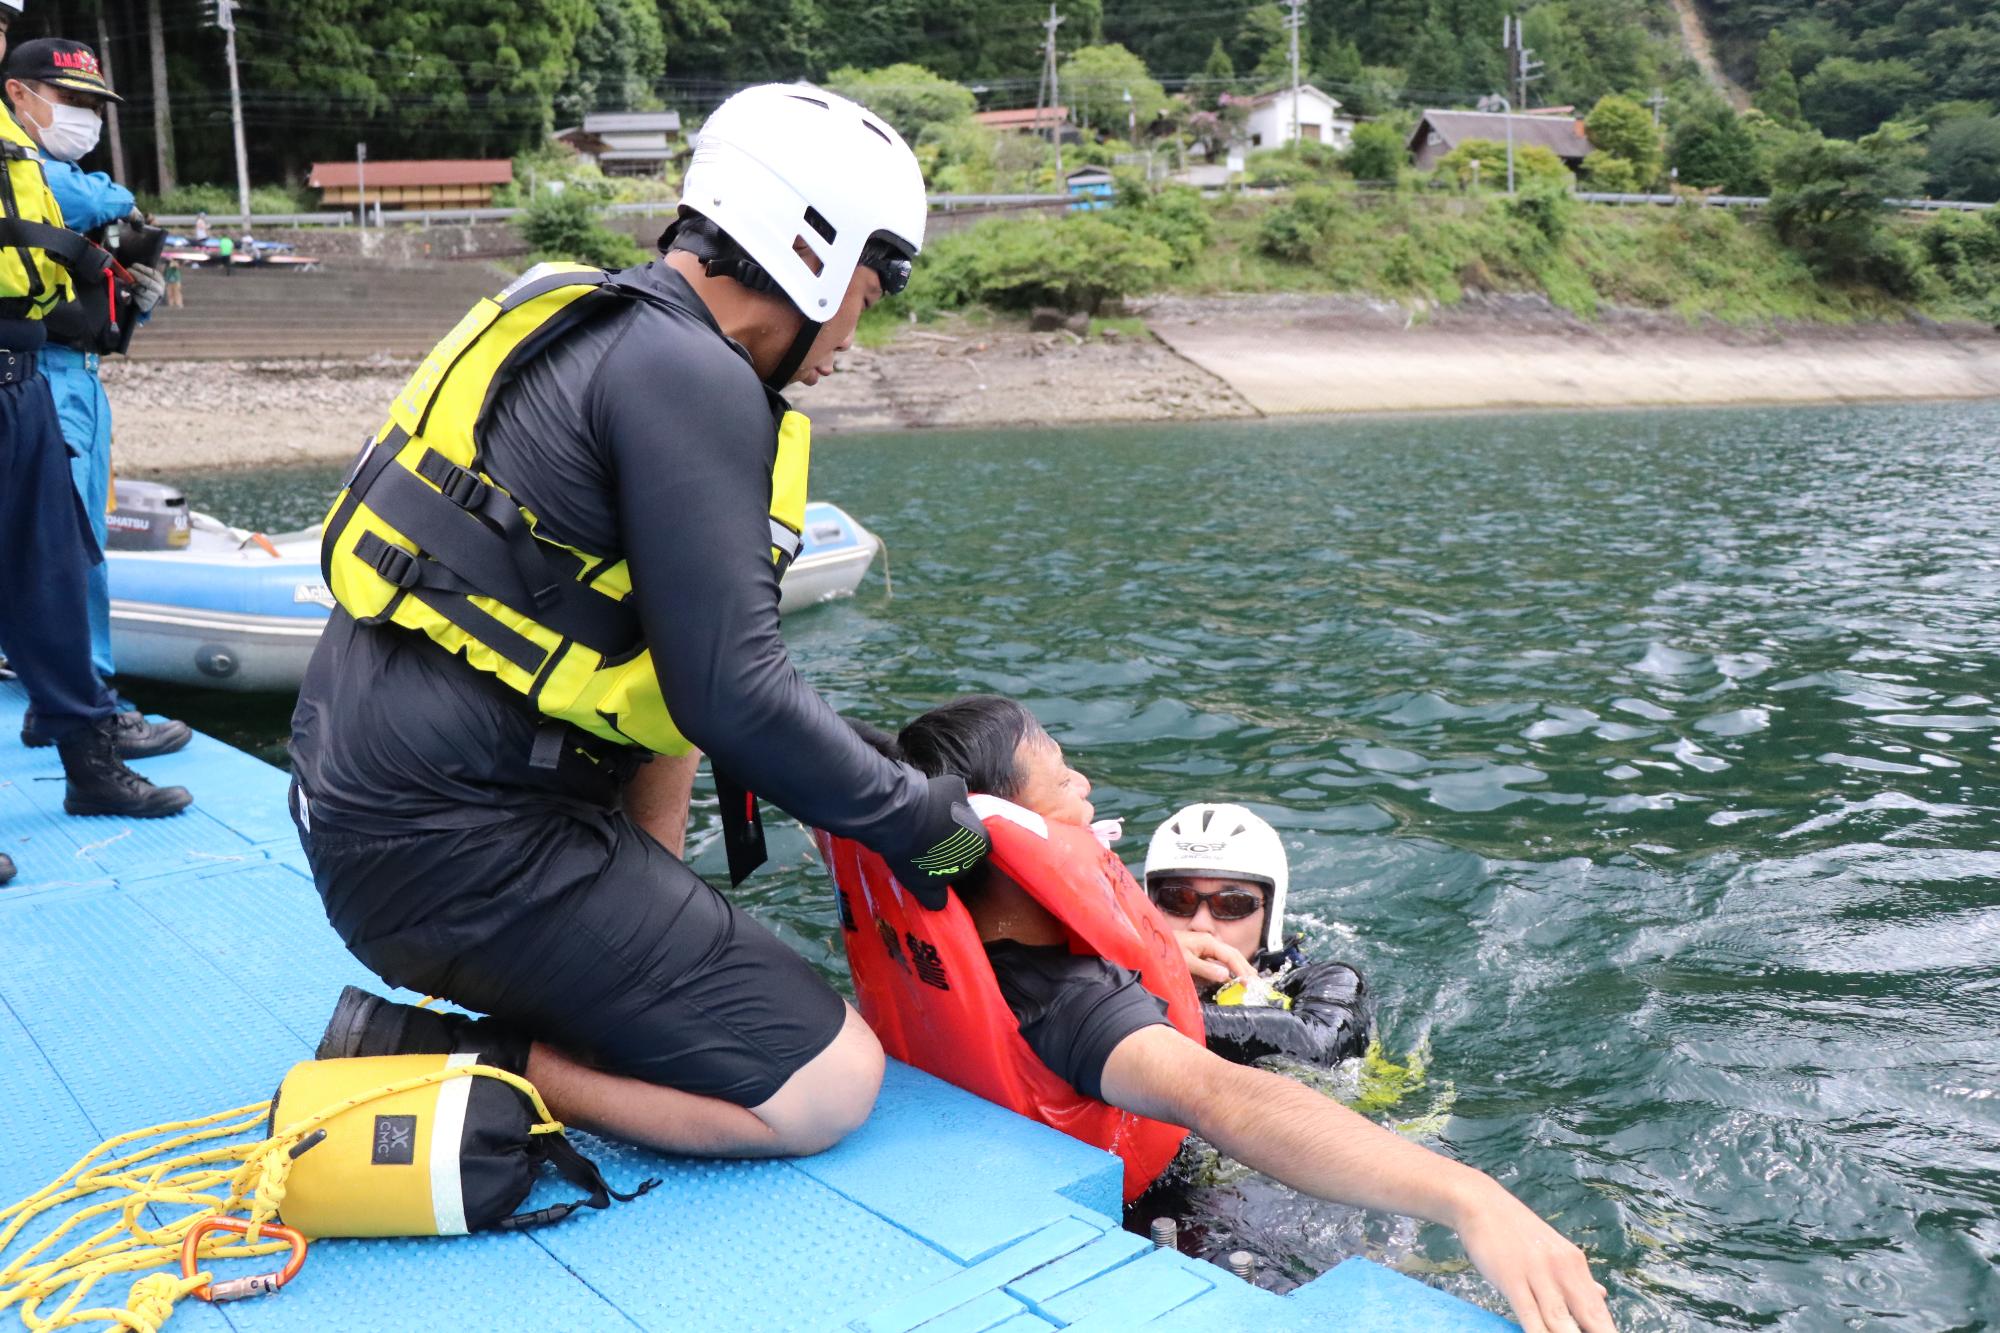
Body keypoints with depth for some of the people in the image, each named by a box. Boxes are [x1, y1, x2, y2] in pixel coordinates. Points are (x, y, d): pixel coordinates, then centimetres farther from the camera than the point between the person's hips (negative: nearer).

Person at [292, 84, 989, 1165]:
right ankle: (445, 1069, -7)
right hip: (451, 847, -10)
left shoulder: (592, 331, 15)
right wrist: (927, 819, -5)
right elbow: (734, 696, -20)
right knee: (829, 1088, -7)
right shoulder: (689, 376, -15)